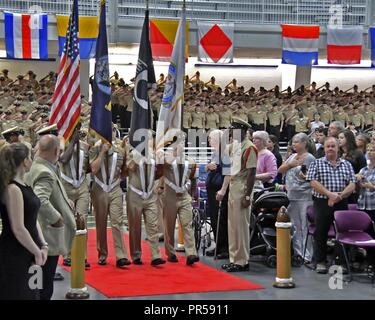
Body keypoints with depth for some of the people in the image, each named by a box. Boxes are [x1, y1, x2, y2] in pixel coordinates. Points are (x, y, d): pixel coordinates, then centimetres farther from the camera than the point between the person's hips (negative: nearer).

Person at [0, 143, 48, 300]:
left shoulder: (24, 186, 9)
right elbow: (18, 229, -21)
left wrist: (44, 246, 0)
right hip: (14, 256, -9)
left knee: (31, 294, 14)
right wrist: (37, 252, -13)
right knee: (17, 294, 0)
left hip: (28, 254, 9)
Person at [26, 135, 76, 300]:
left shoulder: (37, 167, 8)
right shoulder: (45, 173, -23)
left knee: (43, 282, 20)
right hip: (49, 237, -10)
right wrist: (56, 218, -24)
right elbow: (41, 200, -37)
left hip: (41, 235, 10)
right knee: (45, 285, -1)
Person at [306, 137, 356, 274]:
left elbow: (352, 185, 2)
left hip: (341, 204, 3)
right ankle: (320, 261, 6)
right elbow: (313, 182, -8)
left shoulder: (347, 165, 11)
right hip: (322, 203, -3)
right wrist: (330, 194, -18)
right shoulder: (317, 163, 3)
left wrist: (340, 196, -15)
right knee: (321, 232, -2)